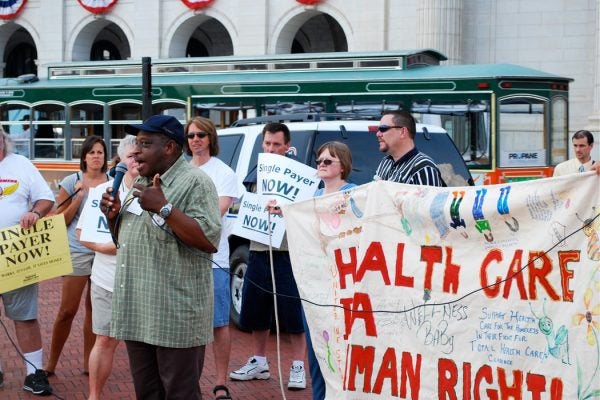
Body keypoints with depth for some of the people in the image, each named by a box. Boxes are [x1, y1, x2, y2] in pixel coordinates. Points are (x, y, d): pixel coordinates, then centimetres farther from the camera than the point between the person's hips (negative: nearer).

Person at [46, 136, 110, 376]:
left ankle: (88, 362, 16)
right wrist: (78, 198, -13)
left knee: (95, 309, 7)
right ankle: (51, 363, 9)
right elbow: (60, 221, -2)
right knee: (67, 310, -2)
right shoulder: (72, 182, -2)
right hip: (78, 251, -2)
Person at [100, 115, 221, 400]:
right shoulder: (140, 182, 18)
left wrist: (164, 208, -22)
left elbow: (210, 240, -19)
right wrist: (113, 216, 4)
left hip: (176, 317, -8)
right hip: (138, 314, 8)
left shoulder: (194, 182, -9)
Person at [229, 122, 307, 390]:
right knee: (254, 310, 14)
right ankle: (259, 362, 28)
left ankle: (298, 367, 8)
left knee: (292, 312, -2)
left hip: (287, 253, -6)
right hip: (258, 251, 6)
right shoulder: (254, 174, 11)